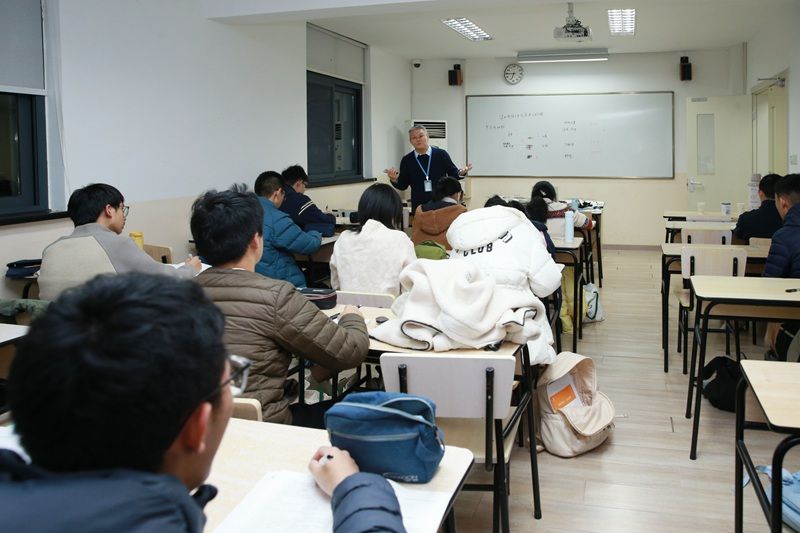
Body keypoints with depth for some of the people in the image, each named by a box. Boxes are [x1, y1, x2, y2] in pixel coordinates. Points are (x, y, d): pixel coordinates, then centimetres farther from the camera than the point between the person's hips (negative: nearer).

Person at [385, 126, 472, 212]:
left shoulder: (441, 154, 0)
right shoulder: (407, 160, 4)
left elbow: (453, 174, 6)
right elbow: (403, 185, 7)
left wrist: (460, 173, -15)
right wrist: (394, 180, -12)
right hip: (418, 206, 1)